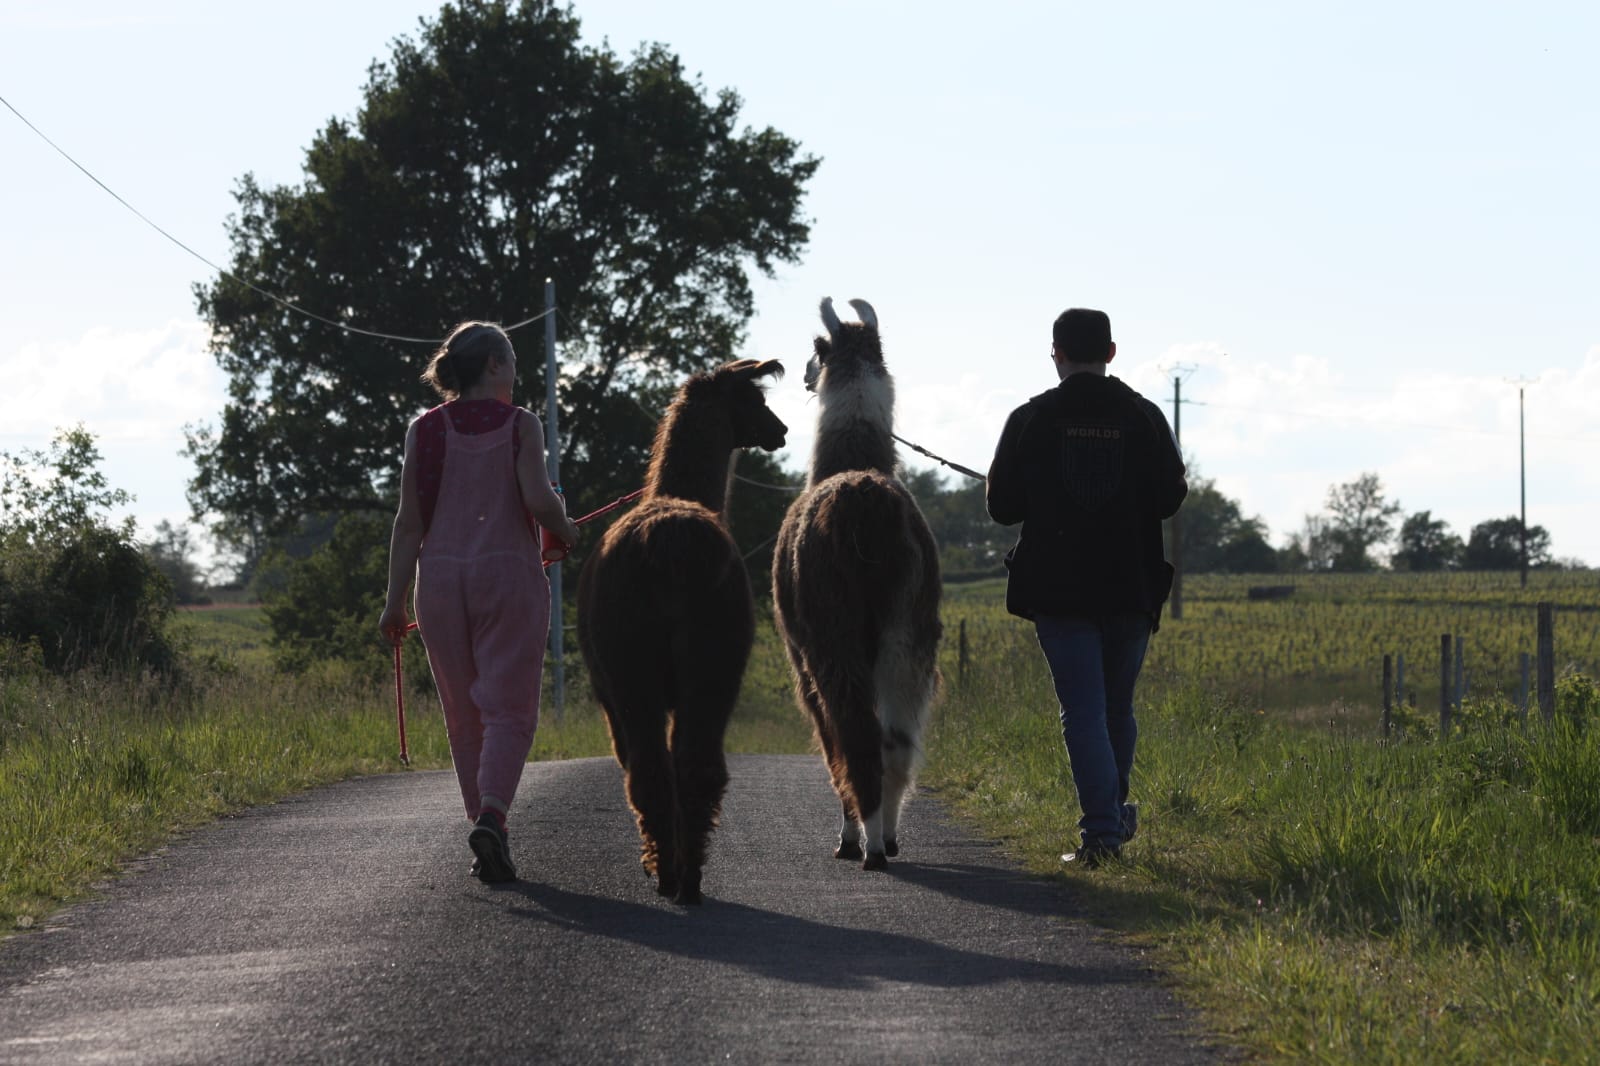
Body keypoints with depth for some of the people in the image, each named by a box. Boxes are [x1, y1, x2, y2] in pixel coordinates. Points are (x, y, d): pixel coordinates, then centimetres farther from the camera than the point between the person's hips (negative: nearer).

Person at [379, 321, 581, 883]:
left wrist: (395, 602, 4)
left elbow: (409, 521, 1)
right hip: (510, 574, -3)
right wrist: (566, 530, 7)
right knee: (508, 709, -2)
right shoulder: (521, 425, -3)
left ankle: (486, 825, 13)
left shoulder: (425, 430, 4)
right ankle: (492, 813, -24)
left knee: (463, 714, 12)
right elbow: (539, 500, -15)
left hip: (441, 578, 3)